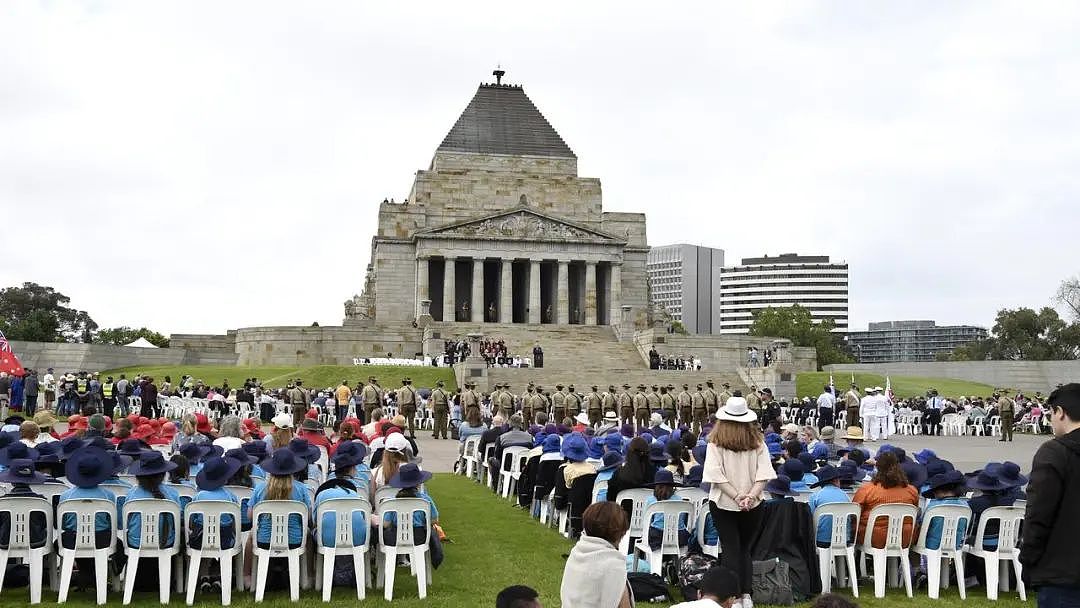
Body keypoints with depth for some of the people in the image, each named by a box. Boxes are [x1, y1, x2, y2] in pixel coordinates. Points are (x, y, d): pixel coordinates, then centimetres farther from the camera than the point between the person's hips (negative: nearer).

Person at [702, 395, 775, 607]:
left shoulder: (715, 443, -8)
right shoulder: (758, 442, -2)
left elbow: (716, 475, -14)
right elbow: (764, 474, -9)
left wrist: (736, 497, -13)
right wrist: (750, 497, -14)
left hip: (723, 503, -2)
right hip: (753, 506, 2)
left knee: (731, 549, 3)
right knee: (744, 548, 15)